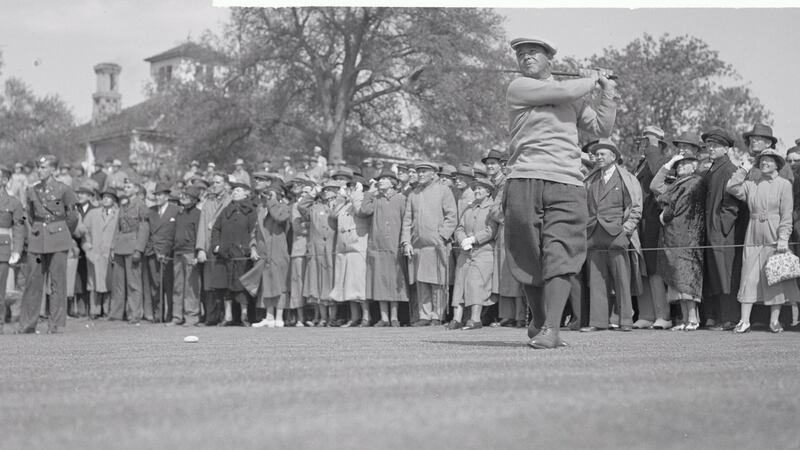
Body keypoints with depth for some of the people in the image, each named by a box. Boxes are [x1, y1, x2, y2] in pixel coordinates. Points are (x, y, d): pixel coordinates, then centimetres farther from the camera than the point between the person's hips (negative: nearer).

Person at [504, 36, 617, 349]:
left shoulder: (575, 98, 24)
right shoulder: (519, 88, 4)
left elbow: (602, 129, 24)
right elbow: (565, 92, -6)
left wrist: (607, 90, 17)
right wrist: (591, 81, 12)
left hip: (568, 185, 3)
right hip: (525, 181, -3)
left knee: (560, 256, -12)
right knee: (529, 258, 0)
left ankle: (551, 329, -19)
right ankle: (538, 320, 20)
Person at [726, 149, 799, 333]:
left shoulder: (784, 185, 1)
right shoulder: (751, 185, 11)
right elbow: (731, 187, -3)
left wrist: (783, 238, -12)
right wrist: (744, 170, 3)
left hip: (774, 237, -2)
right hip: (754, 235, 3)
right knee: (750, 277, -1)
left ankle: (774, 321, 7)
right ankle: (744, 321, -1)